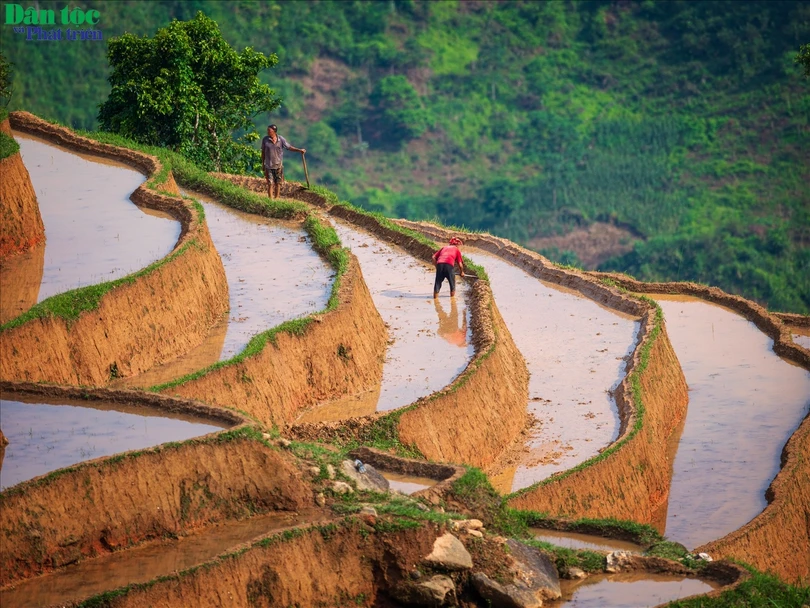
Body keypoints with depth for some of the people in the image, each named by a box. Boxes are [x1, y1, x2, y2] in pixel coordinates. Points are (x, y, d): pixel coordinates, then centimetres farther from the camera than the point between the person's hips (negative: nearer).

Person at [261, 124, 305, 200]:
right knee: (270, 183, -3)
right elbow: (263, 152, 2)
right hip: (269, 165, -1)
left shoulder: (281, 139, -5)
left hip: (278, 165, 1)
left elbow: (289, 147, -1)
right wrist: (263, 163, 5)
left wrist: (299, 150, -12)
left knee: (278, 183, 9)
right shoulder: (265, 139, -6)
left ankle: (276, 198, 22)